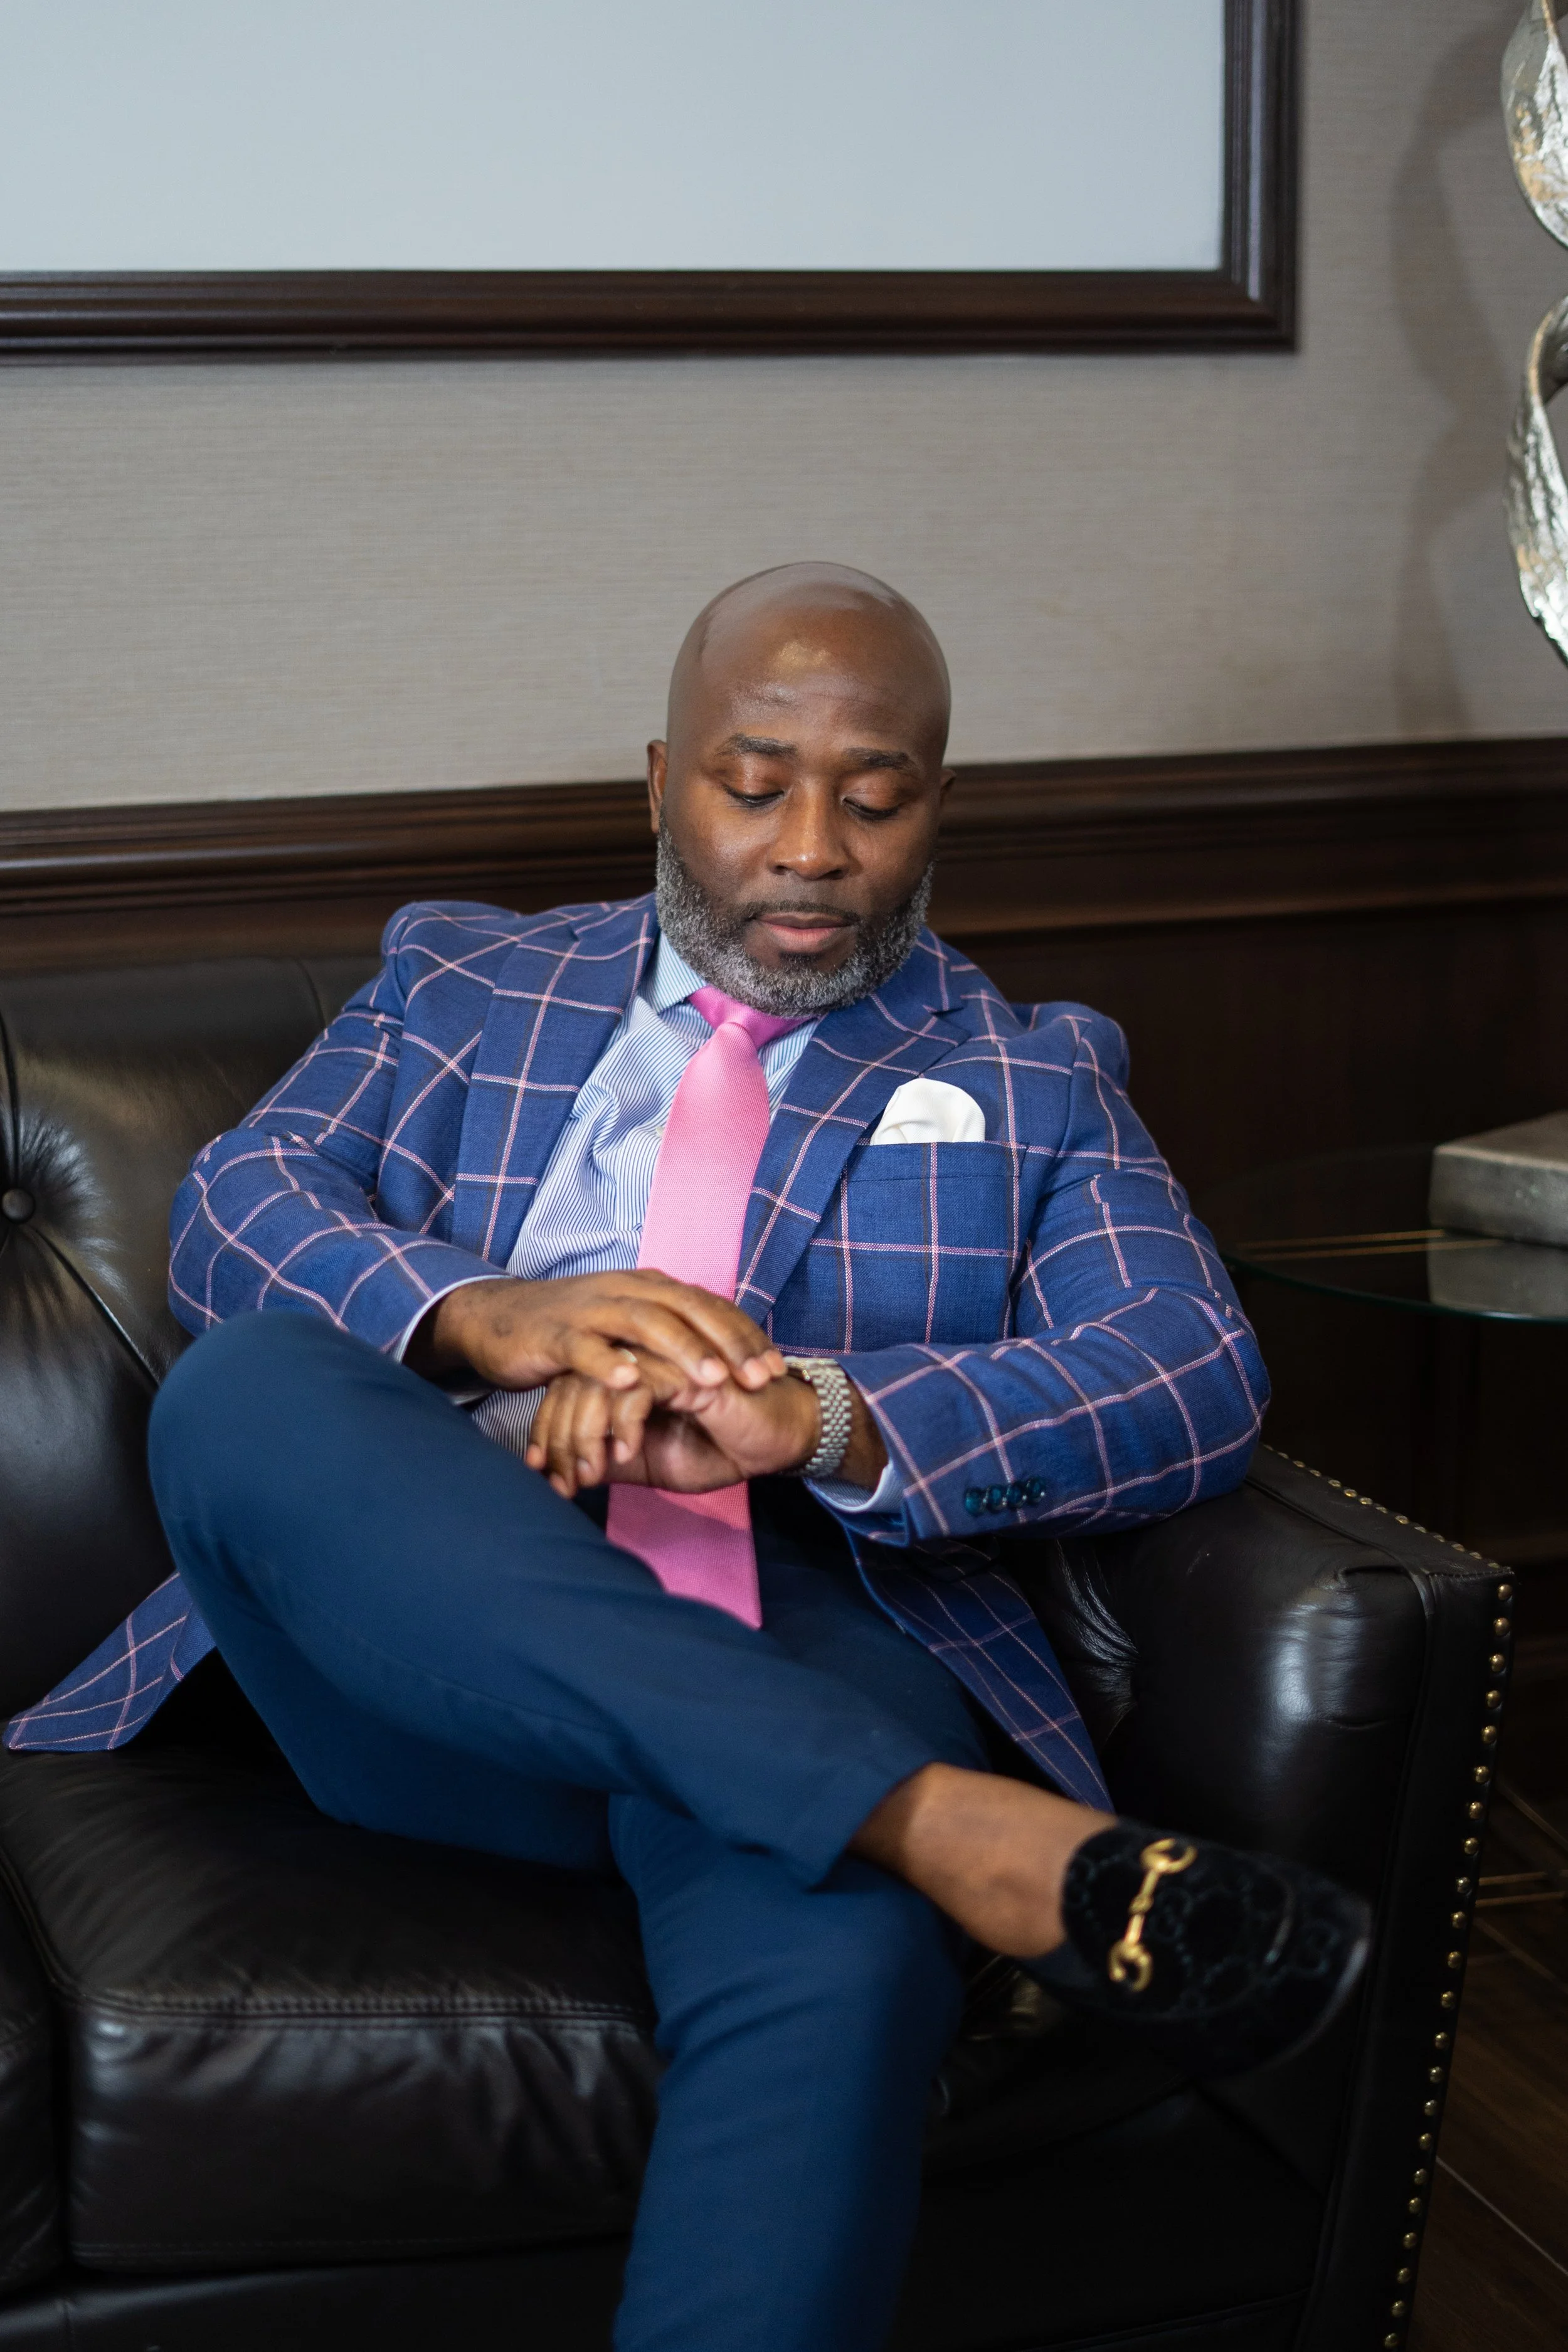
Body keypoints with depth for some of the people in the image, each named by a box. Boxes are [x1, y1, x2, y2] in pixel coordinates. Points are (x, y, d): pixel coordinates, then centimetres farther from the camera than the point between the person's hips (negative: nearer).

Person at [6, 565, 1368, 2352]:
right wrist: (485, 1315, -18)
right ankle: (948, 1824, -40)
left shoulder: (1034, 1079, 19)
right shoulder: (462, 984, 23)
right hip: (431, 1633, 2)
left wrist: (821, 1414, -19)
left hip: (795, 1631, -2)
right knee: (240, 1387, -32)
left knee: (840, 1951, -38)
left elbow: (1198, 1381, 1)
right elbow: (235, 1204, 7)